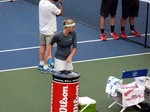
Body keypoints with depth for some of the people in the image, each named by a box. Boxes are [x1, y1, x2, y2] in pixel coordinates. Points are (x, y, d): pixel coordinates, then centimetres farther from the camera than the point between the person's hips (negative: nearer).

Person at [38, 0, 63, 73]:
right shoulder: (52, 6, -25)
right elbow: (61, 13, -9)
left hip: (42, 30, 7)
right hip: (50, 31, -7)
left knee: (42, 47, 18)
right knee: (48, 49, 0)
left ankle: (41, 64, 30)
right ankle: (45, 68, 5)